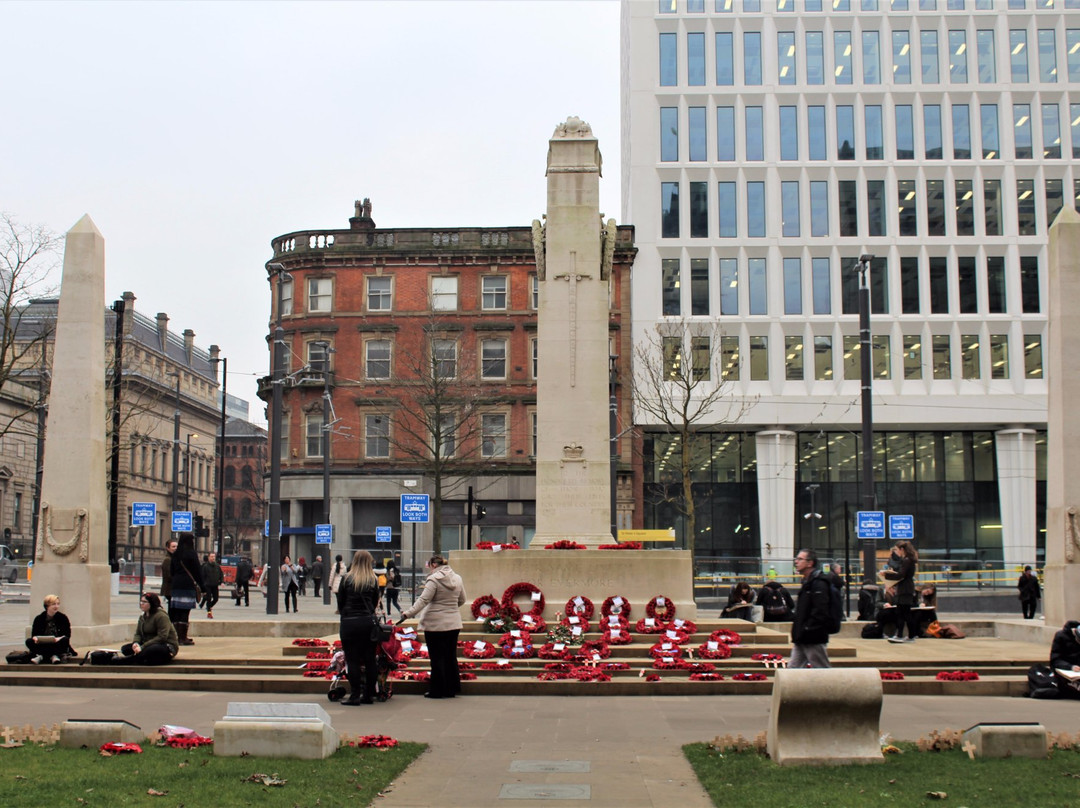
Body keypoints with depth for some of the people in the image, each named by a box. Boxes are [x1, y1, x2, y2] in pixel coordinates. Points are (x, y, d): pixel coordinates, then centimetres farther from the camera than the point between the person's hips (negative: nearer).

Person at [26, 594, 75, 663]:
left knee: (65, 640, -33)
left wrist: (59, 638, -28)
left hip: (57, 645, -1)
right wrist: (35, 638, -24)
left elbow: (67, 634, -6)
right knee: (29, 642, -25)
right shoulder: (39, 619, 5)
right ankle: (53, 656, -32)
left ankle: (42, 656, -27)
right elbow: (34, 634, 1)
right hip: (43, 645, 1)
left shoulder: (63, 618, 2)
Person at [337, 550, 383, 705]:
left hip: (349, 622, -2)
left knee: (352, 660, 0)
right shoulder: (373, 581, 4)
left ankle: (355, 695, -1)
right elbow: (375, 603, 11)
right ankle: (369, 695, 13)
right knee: (370, 659, 8)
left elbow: (340, 602, 4)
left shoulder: (346, 579, -2)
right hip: (368, 622, 2)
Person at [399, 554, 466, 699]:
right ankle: (451, 688, 18)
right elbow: (462, 600, 16)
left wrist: (407, 614, -20)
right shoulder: (457, 578, 7)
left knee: (437, 658, 2)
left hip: (436, 625, -6)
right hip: (454, 624, 6)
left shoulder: (434, 579, -13)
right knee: (451, 656, 13)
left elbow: (423, 600, -19)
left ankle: (437, 691, 7)